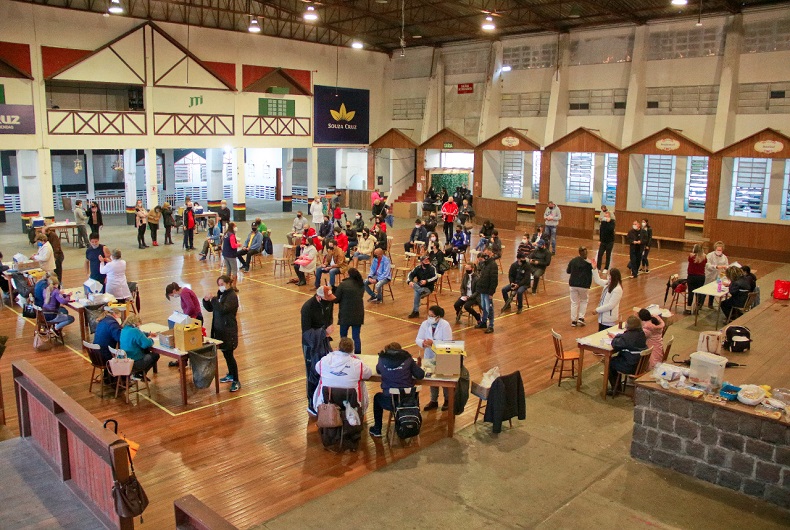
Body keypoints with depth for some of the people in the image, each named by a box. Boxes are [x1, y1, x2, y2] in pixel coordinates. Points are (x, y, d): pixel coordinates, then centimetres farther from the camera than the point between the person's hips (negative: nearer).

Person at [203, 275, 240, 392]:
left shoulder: (232, 296, -15)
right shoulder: (220, 294, 9)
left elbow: (223, 309, -28)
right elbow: (210, 309, 11)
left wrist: (213, 299, -28)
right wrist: (206, 301, -7)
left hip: (229, 330, -8)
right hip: (219, 329, 8)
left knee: (229, 355, -7)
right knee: (225, 354, 18)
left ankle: (236, 381, 0)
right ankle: (231, 375, 34)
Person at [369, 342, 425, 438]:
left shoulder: (382, 360, 0)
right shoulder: (407, 359, -2)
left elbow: (378, 371, 20)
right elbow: (420, 375, -2)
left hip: (390, 402, 0)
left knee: (377, 397, 34)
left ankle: (377, 430, 36)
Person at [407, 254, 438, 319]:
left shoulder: (432, 268, -11)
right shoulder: (418, 268, 1)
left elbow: (435, 277, -24)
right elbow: (411, 274, -1)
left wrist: (426, 281, -38)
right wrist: (410, 281, -23)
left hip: (428, 287, -5)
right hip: (419, 286, 5)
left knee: (417, 292, -32)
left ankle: (415, 311, -29)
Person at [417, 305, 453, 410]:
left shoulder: (445, 325, -19)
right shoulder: (425, 324, -7)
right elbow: (418, 339, -6)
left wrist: (433, 343, -34)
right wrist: (423, 343, -29)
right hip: (429, 356, 4)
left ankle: (447, 400, 32)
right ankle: (434, 401, 32)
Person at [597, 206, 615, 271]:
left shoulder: (612, 222, -10)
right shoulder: (603, 222, 0)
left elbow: (611, 229, -28)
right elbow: (600, 231, 6)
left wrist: (609, 222, -25)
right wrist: (600, 240, 6)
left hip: (610, 242, -3)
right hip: (603, 241, 3)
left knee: (608, 255, 6)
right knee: (600, 254, -2)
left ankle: (606, 268, 16)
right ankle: (598, 267, 4)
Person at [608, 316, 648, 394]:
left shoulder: (627, 336, -29)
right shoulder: (641, 333, -1)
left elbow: (614, 344, -21)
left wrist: (617, 336, -4)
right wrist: (620, 336, 3)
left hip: (631, 367, -9)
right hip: (640, 364, 9)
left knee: (609, 363, 13)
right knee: (615, 358, 27)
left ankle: (614, 388, 25)